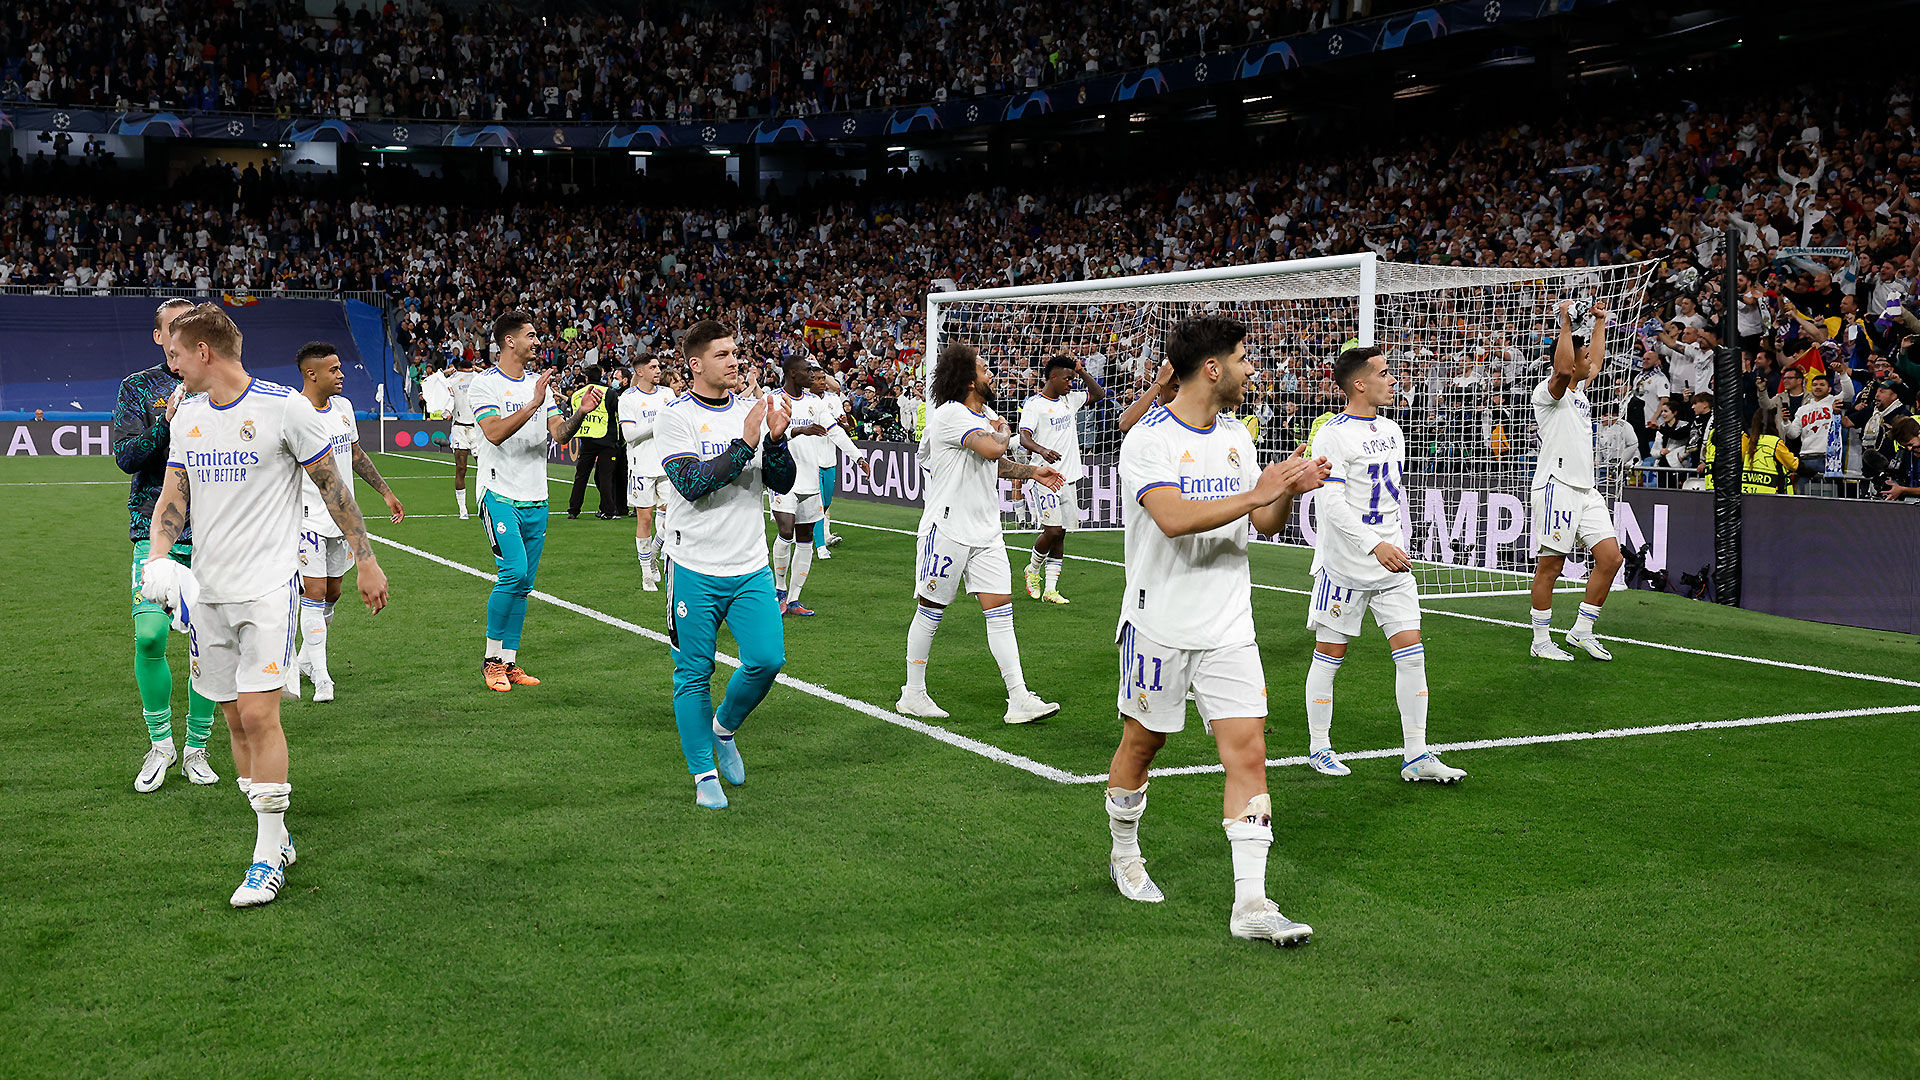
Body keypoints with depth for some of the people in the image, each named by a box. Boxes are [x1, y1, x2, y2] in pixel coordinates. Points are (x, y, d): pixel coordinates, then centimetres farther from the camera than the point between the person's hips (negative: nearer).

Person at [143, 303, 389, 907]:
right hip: (206, 591, 6)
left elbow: (332, 486, -1)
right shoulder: (187, 415, 11)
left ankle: (269, 856, -3)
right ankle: (274, 837, 19)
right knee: (235, 717, 7)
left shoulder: (283, 406, -8)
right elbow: (174, 496, 11)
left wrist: (366, 560, 1)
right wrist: (158, 556, -8)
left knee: (258, 714, -12)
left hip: (267, 587, -6)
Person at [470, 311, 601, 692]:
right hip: (500, 494, -6)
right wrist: (534, 404, -27)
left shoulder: (540, 384, 13)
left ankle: (509, 662, 12)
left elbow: (559, 433, 6)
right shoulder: (484, 383, -6)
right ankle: (491, 659, -3)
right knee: (514, 572, -18)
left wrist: (580, 414, -12)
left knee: (523, 583, 6)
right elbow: (495, 433, -20)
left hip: (535, 500, 6)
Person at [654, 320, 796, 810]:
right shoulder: (676, 417, -7)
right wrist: (745, 444, -23)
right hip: (695, 569, -4)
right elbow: (692, 483, -19)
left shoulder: (754, 410, 7)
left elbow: (783, 483, 4)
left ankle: (724, 728, 23)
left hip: (750, 567, 4)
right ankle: (704, 774, 16)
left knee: (767, 659, -6)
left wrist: (776, 440, -13)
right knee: (694, 674, 2)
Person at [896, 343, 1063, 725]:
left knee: (1000, 610, 1)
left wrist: (1033, 471, 17)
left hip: (986, 532, 8)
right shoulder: (949, 414, -16)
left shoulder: (987, 417, 13)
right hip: (947, 531, -8)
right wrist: (1004, 433, -9)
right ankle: (913, 694, 18)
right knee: (930, 611, 4)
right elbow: (991, 449, -31)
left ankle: (1019, 700, 0)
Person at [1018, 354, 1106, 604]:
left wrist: (1082, 373, 9)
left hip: (1069, 478, 7)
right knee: (1053, 530, -14)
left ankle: (1050, 589, 8)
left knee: (1060, 535, 5)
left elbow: (1099, 394, 24)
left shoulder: (1069, 399, 14)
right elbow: (1024, 437, -19)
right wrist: (1041, 450, -40)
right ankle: (1033, 570, 13)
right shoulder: (1034, 404, -8)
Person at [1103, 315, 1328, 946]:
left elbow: (1264, 523, 14)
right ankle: (1125, 855, 36)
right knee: (1141, 744, 11)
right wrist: (1255, 493, -28)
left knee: (1248, 751, -6)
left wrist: (1288, 492, -7)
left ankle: (1250, 904, -7)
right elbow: (1175, 517, -27)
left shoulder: (1236, 436, 9)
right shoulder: (1148, 438, -12)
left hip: (1229, 628, 5)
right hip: (1160, 625, -5)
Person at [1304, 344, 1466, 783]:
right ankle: (1319, 748, 19)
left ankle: (1416, 756, 4)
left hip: (1391, 565, 7)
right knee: (1329, 656, 4)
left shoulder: (1391, 430, 11)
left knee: (1411, 654, 0)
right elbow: (1330, 502, -21)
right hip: (1345, 566, -6)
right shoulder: (1333, 435, -13)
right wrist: (1375, 546, -28)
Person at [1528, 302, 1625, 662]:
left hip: (1586, 490, 9)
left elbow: (1596, 362, 38)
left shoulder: (1579, 391, 19)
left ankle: (1582, 631, 11)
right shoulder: (1550, 391, -7)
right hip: (1557, 487, -9)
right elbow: (1563, 370, -29)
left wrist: (1600, 322, 36)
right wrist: (1566, 324, -26)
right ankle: (1541, 641, 5)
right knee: (1549, 566, -3)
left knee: (1610, 556, 1)